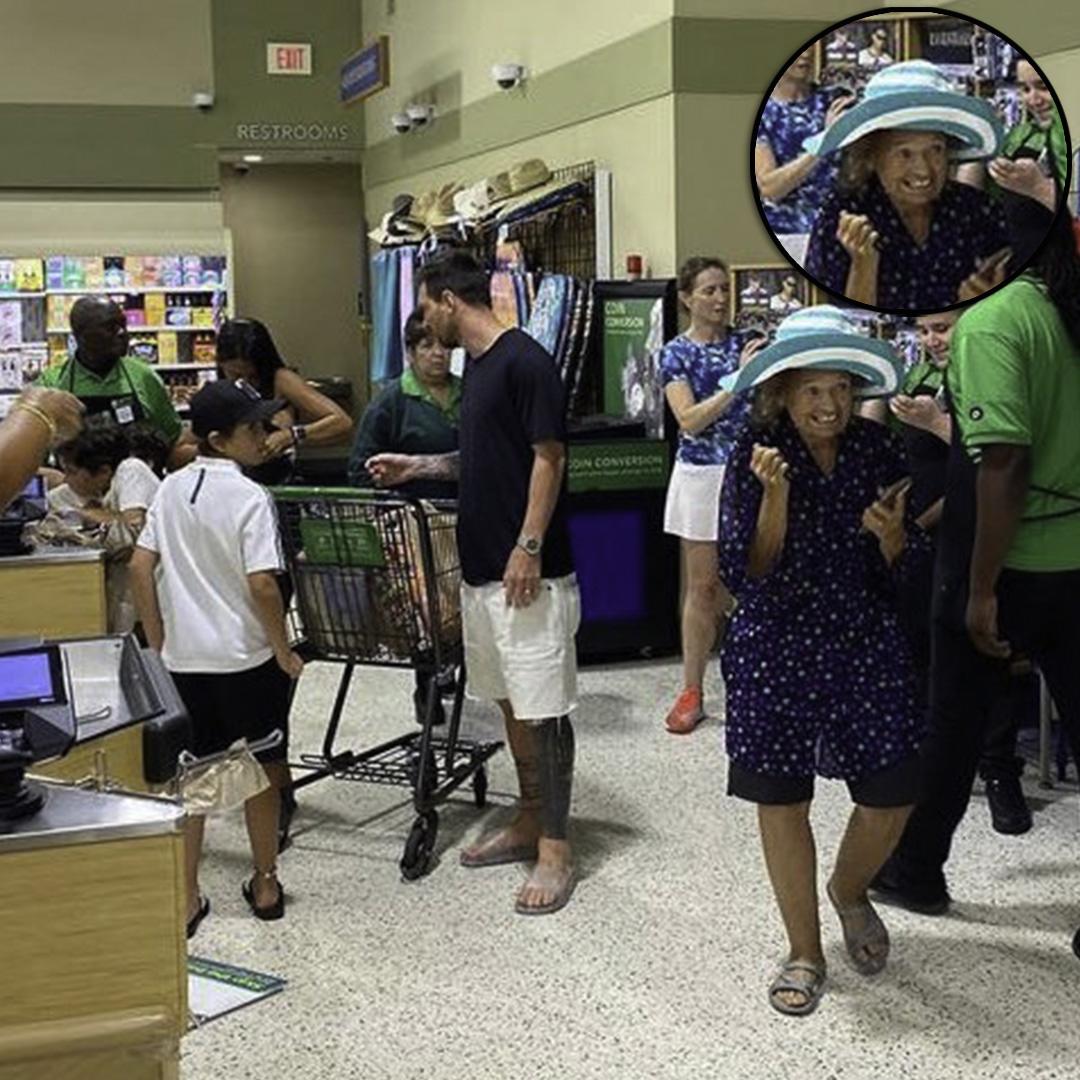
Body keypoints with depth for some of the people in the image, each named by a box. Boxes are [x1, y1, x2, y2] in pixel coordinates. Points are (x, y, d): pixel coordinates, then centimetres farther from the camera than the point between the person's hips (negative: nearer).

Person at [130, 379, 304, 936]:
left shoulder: (171, 489, 3)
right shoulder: (250, 497, -15)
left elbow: (140, 567, 3)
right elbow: (262, 584, -21)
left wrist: (158, 642, 10)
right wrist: (284, 650, -9)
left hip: (183, 660, 5)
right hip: (246, 658, -4)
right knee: (261, 772, 13)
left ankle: (186, 900, 15)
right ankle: (265, 886, 24)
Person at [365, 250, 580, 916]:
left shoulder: (525, 361, -14)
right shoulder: (477, 365, 15)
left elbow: (548, 456, -18)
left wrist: (529, 548, -21)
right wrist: (418, 467, 18)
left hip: (529, 573, -10)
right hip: (482, 568, 10)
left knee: (543, 708, -3)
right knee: (511, 702, 16)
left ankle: (556, 848, 3)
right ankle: (530, 824, 27)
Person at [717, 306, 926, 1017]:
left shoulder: (879, 452, -1)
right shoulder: (756, 458, -9)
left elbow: (904, 570, 4)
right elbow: (745, 575, -13)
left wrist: (891, 534, -18)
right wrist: (776, 498, -26)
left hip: (867, 648, 2)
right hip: (777, 653, -2)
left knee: (892, 796, 3)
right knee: (782, 799, 5)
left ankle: (850, 891, 38)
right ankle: (805, 951, 25)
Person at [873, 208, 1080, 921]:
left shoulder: (990, 322, -17)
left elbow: (1005, 461, -23)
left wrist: (981, 590, -18)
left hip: (1008, 565, -5)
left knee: (955, 723, 12)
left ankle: (916, 871, 29)